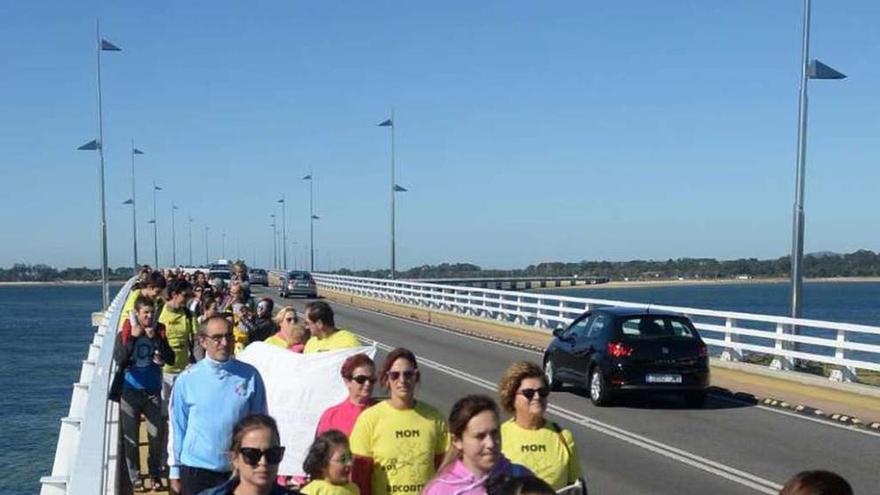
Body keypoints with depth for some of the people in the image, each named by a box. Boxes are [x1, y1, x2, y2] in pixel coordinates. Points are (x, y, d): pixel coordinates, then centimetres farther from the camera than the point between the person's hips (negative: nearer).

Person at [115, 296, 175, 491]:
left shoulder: (158, 333, 0)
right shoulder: (124, 335, -4)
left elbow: (170, 358, -8)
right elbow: (119, 360, -17)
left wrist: (155, 339, -16)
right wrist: (133, 338, -19)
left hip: (153, 391, 1)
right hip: (131, 392, -1)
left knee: (156, 436, 1)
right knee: (131, 437, 5)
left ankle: (155, 475, 16)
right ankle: (135, 477, 16)